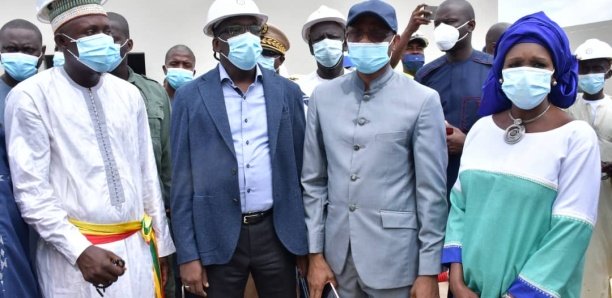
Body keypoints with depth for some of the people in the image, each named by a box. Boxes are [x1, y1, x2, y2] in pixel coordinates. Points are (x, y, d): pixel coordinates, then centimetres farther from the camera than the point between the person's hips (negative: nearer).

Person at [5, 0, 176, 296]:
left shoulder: (128, 94, 7)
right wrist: (80, 251, -18)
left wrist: (160, 242, 11)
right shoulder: (31, 96, -8)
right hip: (72, 254, -4)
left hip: (136, 247, 5)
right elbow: (30, 190, -10)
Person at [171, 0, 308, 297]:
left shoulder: (287, 92, 4)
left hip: (277, 233, 2)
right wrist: (188, 254, -4)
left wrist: (308, 240, 7)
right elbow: (182, 179, -2)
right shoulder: (190, 97, -1)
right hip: (217, 237, -1)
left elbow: (300, 167, 6)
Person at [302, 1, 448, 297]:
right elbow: (313, 180, 5)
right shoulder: (323, 96, 1)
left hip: (395, 258, -2)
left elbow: (432, 191, -6)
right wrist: (315, 252, 4)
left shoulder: (422, 100, -8)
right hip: (338, 256, 3)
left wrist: (429, 271, -5)